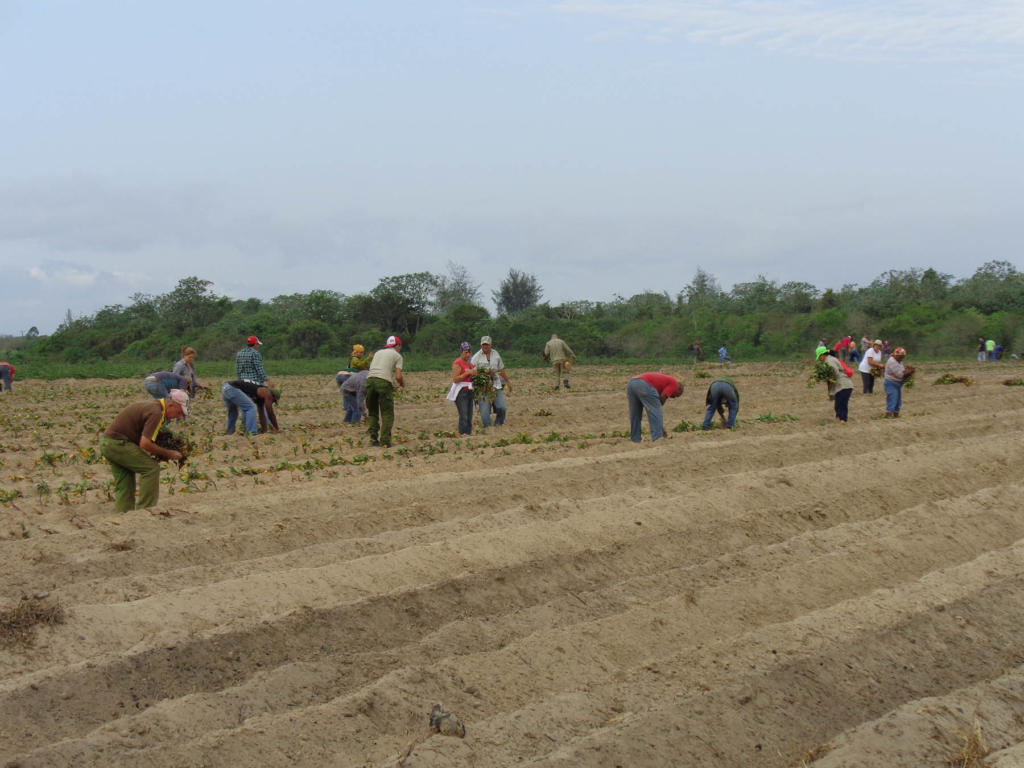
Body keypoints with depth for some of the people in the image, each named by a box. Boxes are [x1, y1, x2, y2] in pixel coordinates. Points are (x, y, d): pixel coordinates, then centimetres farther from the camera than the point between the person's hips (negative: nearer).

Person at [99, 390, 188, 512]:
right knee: (151, 468, -9)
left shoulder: (153, 405, 14)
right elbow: (145, 444, -23)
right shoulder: (156, 412, -17)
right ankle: (145, 510, -8)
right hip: (117, 443, -10)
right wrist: (168, 453, -12)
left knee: (124, 486, 11)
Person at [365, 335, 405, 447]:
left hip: (370, 379, 5)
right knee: (387, 413, 2)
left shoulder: (378, 353, 27)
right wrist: (402, 384, 23)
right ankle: (385, 441, -6)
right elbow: (398, 376, 2)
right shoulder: (397, 355, 12)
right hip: (384, 382, -4)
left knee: (372, 412, 16)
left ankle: (373, 436, 3)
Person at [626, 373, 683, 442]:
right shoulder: (674, 383, 16)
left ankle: (635, 441, 20)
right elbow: (662, 397, -1)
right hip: (644, 385, -8)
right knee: (655, 414, 1)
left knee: (635, 416, 18)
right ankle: (657, 440, -4)